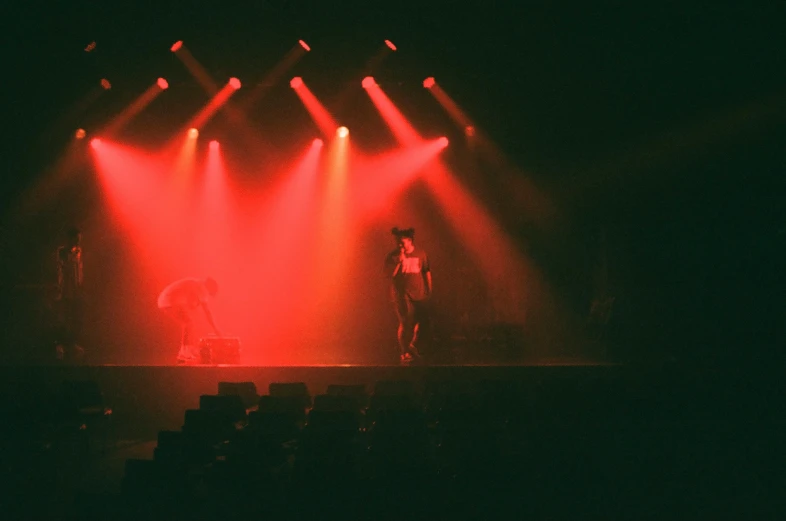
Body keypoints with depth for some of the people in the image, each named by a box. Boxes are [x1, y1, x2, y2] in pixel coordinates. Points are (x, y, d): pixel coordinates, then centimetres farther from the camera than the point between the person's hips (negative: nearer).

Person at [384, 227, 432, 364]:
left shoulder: (420, 254, 5)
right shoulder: (393, 257, -1)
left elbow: (427, 271, 11)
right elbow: (390, 274, -10)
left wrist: (429, 290, 10)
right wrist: (400, 261, -19)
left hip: (419, 293, 3)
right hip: (401, 294, -3)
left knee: (422, 320, 5)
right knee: (405, 323, -10)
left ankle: (413, 345, 26)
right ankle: (404, 353, -3)